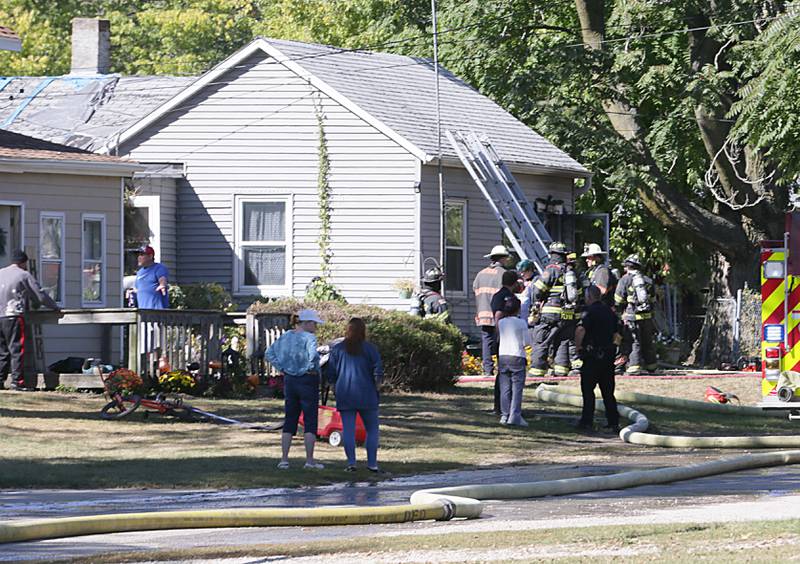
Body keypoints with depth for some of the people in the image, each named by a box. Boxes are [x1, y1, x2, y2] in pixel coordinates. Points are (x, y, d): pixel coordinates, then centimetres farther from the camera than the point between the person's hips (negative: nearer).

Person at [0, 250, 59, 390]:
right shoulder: (24, 275, -1)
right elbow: (40, 295, 0)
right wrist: (55, 307, 13)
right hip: (13, 317, -6)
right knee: (17, 349, -5)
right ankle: (16, 381, -11)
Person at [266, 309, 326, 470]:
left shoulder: (285, 336, 7)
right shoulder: (309, 337, -14)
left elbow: (269, 354, 9)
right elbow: (313, 355, -31)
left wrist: (281, 369, 8)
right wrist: (312, 368, -13)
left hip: (289, 380, 6)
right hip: (307, 381, -6)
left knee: (289, 421, 11)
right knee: (310, 422, 1)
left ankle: (284, 459, 7)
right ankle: (310, 460, 0)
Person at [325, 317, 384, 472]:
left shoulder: (337, 349, 3)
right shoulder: (370, 348, -3)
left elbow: (330, 372, 1)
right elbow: (378, 369, -8)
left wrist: (335, 387, 15)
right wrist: (376, 385, 8)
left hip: (344, 395, 1)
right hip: (366, 394, -1)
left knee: (348, 429, 3)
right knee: (372, 428, 9)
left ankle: (351, 462, -5)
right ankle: (372, 462, 5)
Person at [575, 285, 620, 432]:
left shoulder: (590, 311, -12)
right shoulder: (610, 311, 11)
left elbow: (580, 330, -27)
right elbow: (615, 332, 21)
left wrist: (578, 346, -14)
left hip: (592, 355, -7)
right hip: (609, 353, 7)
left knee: (587, 389, 1)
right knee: (608, 391, 11)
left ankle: (587, 421, 1)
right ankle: (614, 422, 9)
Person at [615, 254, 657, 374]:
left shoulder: (624, 280, -3)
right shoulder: (647, 281, 12)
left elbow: (618, 301, -2)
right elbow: (653, 300, 16)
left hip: (632, 316, -4)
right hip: (647, 315, 4)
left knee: (634, 342, -3)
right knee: (647, 341, 14)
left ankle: (634, 365, -10)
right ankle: (651, 365, 21)